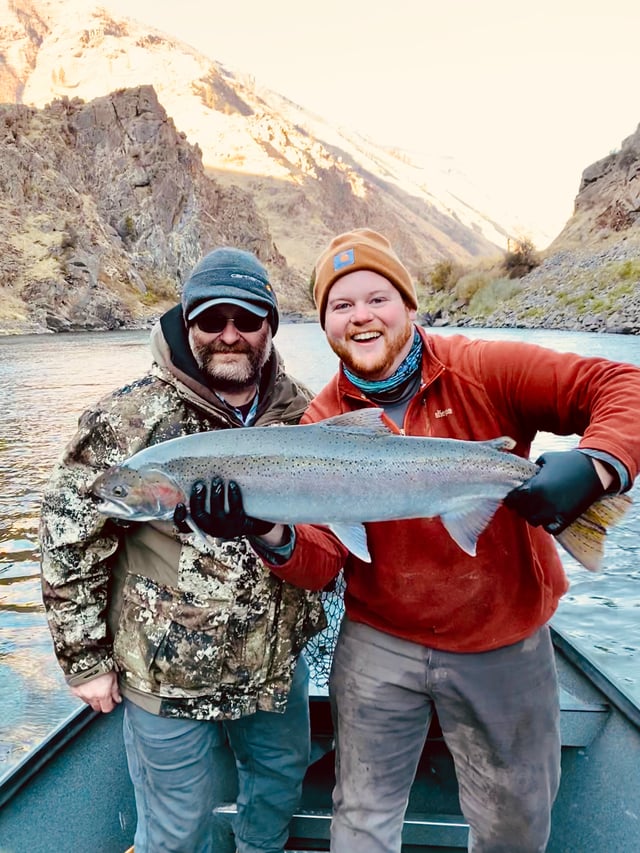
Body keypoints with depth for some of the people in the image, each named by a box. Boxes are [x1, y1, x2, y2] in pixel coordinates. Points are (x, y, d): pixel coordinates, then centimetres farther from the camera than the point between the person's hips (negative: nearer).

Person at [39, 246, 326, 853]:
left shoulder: (300, 411, -4)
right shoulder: (132, 417, -18)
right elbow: (69, 537, -12)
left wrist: (308, 614, 11)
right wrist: (84, 658, -8)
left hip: (279, 663, 5)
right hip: (168, 677, -4)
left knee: (282, 785, 28)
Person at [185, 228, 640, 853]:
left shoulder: (484, 371, -13)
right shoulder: (323, 423, -8)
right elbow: (321, 562, -12)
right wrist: (273, 535, -33)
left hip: (506, 646, 0)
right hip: (379, 647, 1)